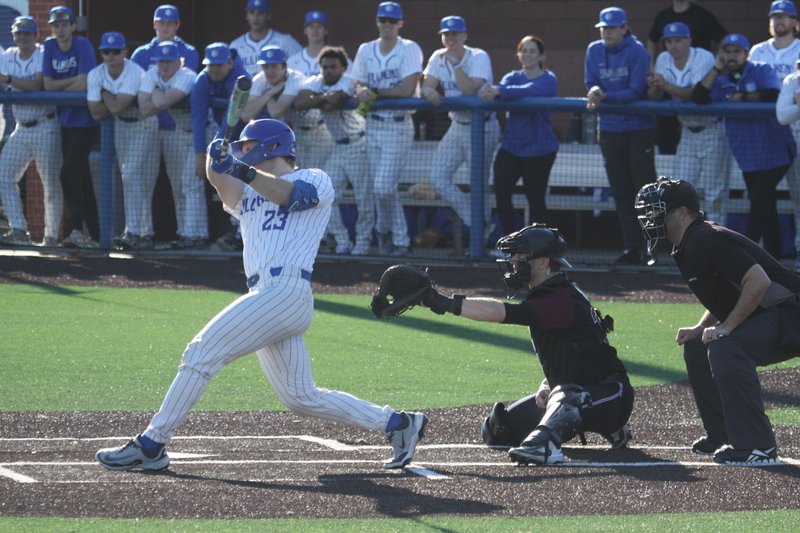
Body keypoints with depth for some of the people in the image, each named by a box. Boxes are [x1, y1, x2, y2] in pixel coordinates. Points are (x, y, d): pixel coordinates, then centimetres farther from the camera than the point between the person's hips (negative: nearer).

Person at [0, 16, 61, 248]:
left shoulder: (44, 56, -8)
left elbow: (37, 85, -23)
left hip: (45, 127, -6)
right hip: (21, 130, 6)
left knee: (52, 184, -3)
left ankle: (52, 235, 5)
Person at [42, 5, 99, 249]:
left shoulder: (83, 46, -13)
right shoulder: (50, 46, 4)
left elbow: (82, 86, -20)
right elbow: (47, 85, 0)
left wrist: (59, 90, -5)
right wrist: (74, 81, -11)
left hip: (85, 120, -7)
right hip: (65, 119, 7)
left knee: (69, 174, -13)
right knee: (81, 178, 8)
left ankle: (78, 230, -9)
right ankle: (93, 235, 11)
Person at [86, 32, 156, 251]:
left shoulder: (135, 73, -27)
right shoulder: (96, 75, -8)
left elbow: (116, 107, -33)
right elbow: (97, 113, -10)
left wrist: (105, 93, -16)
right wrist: (114, 102, -21)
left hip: (144, 125, -7)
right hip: (120, 126, 7)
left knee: (132, 175, -18)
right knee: (131, 179, 7)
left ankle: (133, 232, -20)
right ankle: (146, 234, 13)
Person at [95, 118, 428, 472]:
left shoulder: (315, 180, 5)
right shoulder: (250, 194, 26)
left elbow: (288, 196, -17)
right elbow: (228, 193, 4)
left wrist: (244, 170, -32)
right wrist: (218, 166, -17)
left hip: (286, 290, -9)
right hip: (265, 295, 9)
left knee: (202, 353, -14)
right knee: (302, 398, 10)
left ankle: (151, 445, -13)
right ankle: (396, 423, 18)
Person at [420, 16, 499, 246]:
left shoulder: (478, 58, -13)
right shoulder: (439, 58, 5)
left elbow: (469, 90, -26)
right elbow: (426, 87, -1)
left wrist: (455, 62, -28)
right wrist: (429, 92, -24)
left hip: (482, 127, -7)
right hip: (457, 127, 7)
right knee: (438, 179, -1)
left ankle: (481, 234, 9)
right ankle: (475, 224, 8)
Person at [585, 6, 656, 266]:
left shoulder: (636, 51, -11)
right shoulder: (595, 50, 5)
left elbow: (636, 92, -15)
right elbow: (592, 84, 9)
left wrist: (606, 96, -25)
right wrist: (595, 92, -14)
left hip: (638, 129, -5)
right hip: (608, 128, 5)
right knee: (621, 193, 6)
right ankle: (631, 248, 10)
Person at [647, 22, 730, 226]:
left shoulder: (703, 58, -18)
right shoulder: (664, 60, 1)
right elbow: (654, 98, -4)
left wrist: (667, 86, -40)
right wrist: (654, 87, -28)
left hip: (713, 130, -6)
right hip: (688, 131, 6)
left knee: (714, 192, -3)